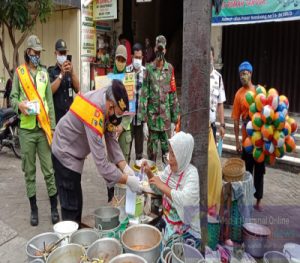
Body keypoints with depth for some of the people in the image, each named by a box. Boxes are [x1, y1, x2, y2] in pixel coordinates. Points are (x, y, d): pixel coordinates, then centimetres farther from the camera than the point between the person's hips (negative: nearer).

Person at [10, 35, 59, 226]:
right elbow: (13, 97, 5)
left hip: (43, 128, 1)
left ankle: (54, 207, 12)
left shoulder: (44, 73, 9)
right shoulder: (19, 72, 5)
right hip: (26, 129, -1)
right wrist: (19, 105, -19)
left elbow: (50, 102, 8)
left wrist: (53, 127, 3)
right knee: (29, 171, 7)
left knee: (49, 169, 2)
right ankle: (34, 209, 19)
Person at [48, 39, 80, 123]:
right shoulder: (51, 71, 2)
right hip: (56, 114, -3)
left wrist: (72, 72, -13)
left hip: (70, 113, 4)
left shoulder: (70, 71, 13)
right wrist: (62, 74, -17)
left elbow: (77, 90, 0)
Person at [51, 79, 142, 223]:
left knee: (76, 203, 19)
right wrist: (127, 180, -28)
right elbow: (101, 162, -35)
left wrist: (125, 167, -15)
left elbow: (111, 139, -6)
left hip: (73, 153, 9)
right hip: (65, 154, -9)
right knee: (72, 207, -2)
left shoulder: (107, 100, -11)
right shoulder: (94, 113, -35)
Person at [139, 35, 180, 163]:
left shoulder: (170, 69, 3)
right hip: (152, 116, -1)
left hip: (166, 116, 1)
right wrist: (144, 121, -8)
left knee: (167, 148, 9)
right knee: (152, 149, 8)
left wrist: (174, 118, 4)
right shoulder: (149, 69, -2)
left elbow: (173, 95, 5)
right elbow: (144, 95, -4)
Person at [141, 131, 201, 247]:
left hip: (188, 230, -7)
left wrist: (162, 186, -28)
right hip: (168, 222, 7)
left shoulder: (191, 174, -22)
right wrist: (149, 173, -5)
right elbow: (159, 190, 12)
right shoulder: (170, 168, -1)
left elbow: (185, 200, -37)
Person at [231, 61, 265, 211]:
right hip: (247, 138, -2)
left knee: (259, 169, 11)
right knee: (247, 170, 8)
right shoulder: (239, 94, -5)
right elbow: (236, 119, -4)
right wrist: (237, 140, -5)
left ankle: (258, 200, 23)